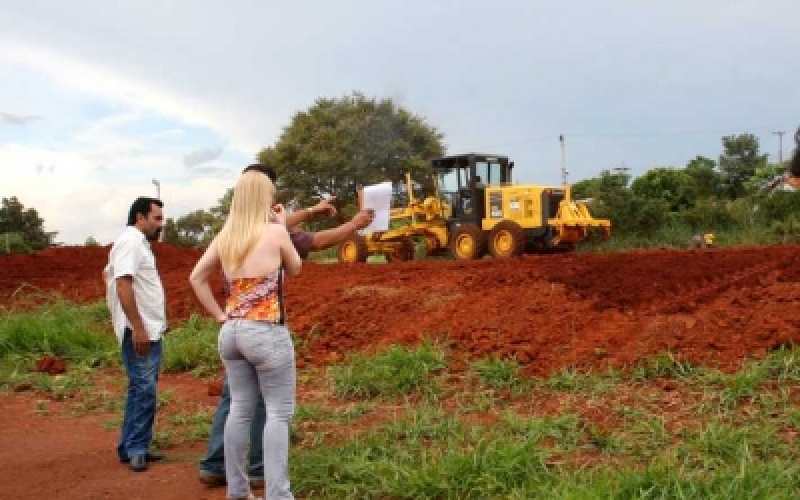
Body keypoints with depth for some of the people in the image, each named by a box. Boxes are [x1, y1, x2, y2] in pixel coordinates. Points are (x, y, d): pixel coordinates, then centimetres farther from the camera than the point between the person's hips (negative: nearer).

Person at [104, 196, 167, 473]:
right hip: (140, 331, -11)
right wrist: (137, 328, -25)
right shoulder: (131, 241, -12)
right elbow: (123, 285, -22)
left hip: (150, 330, 11)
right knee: (144, 389, -9)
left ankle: (133, 447, 19)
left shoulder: (137, 242, 18)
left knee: (143, 389, 13)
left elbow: (109, 274, 27)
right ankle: (135, 448, -1)